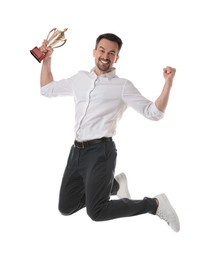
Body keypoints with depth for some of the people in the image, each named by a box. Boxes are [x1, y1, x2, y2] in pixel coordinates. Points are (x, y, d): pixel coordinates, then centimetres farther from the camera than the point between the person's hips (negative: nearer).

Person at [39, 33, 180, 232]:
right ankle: (114, 184, 31)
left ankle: (155, 204, 0)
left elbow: (154, 113, -8)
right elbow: (47, 90, 27)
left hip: (101, 151, -6)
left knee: (97, 212, -17)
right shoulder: (80, 78, 15)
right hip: (77, 150, 7)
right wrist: (47, 59, 20)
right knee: (66, 208, 13)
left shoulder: (123, 86, -2)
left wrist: (168, 82, -19)